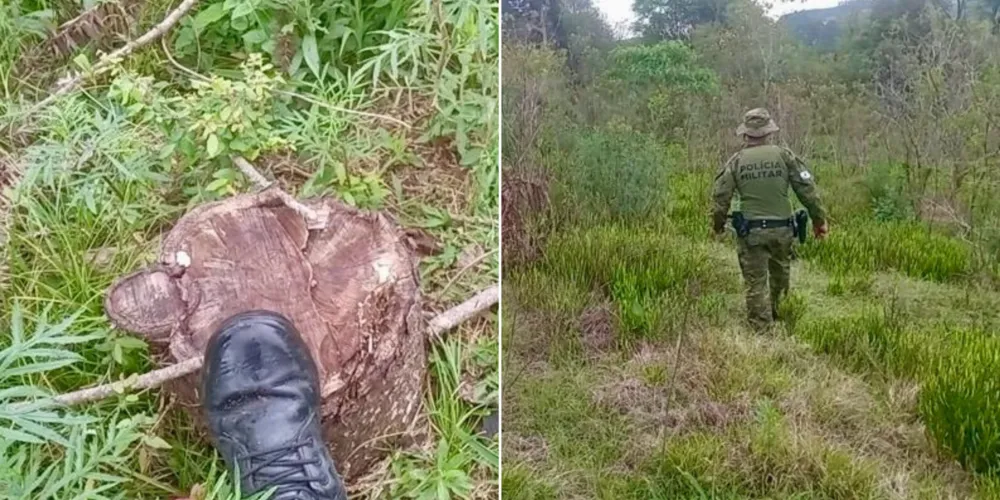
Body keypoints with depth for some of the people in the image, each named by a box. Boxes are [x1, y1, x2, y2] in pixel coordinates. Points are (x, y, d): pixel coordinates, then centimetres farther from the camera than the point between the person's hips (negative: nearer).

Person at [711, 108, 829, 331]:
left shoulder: (736, 161, -3)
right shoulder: (784, 155, -3)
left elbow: (720, 197, -1)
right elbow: (807, 189, -2)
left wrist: (718, 225, 15)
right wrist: (819, 218, 7)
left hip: (751, 232, -1)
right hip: (782, 228, 1)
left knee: (755, 281, 6)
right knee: (780, 276, 22)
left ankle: (761, 328, 8)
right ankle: (778, 315, 38)